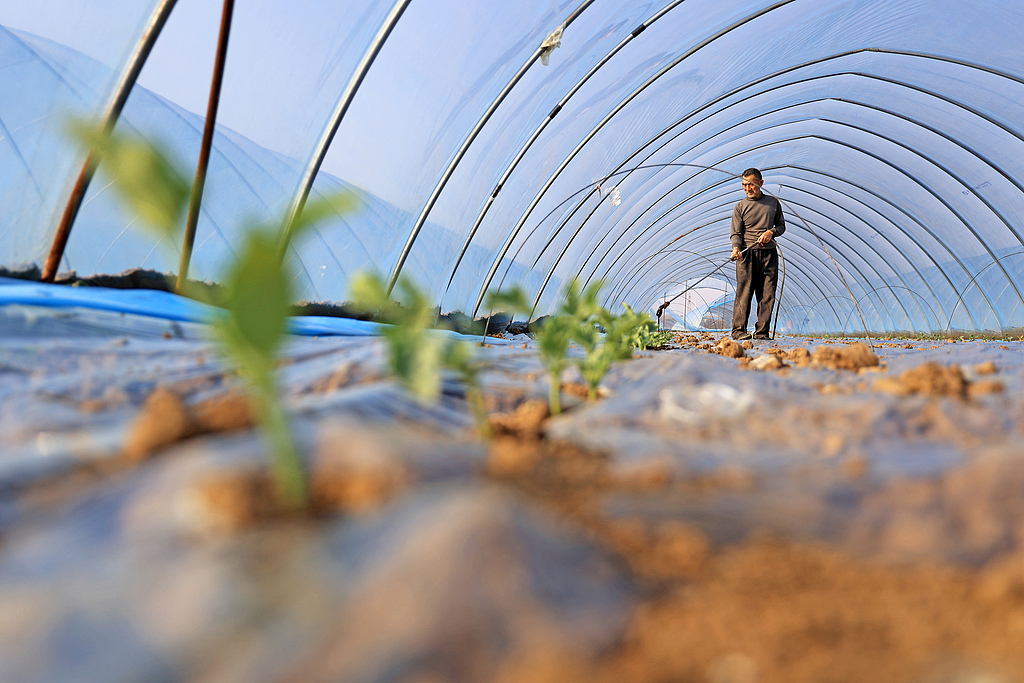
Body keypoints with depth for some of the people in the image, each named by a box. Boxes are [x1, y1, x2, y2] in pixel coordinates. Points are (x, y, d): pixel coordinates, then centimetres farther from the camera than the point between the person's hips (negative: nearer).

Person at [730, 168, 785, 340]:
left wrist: (771, 232, -3)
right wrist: (736, 248, -21)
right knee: (744, 292, -9)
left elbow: (781, 226, 19)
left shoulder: (773, 202, 13)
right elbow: (736, 233, -1)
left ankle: (762, 331, 3)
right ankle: (738, 330, -7)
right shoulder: (740, 207, 6)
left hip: (769, 253, 3)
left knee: (767, 294, -1)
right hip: (747, 254, -2)